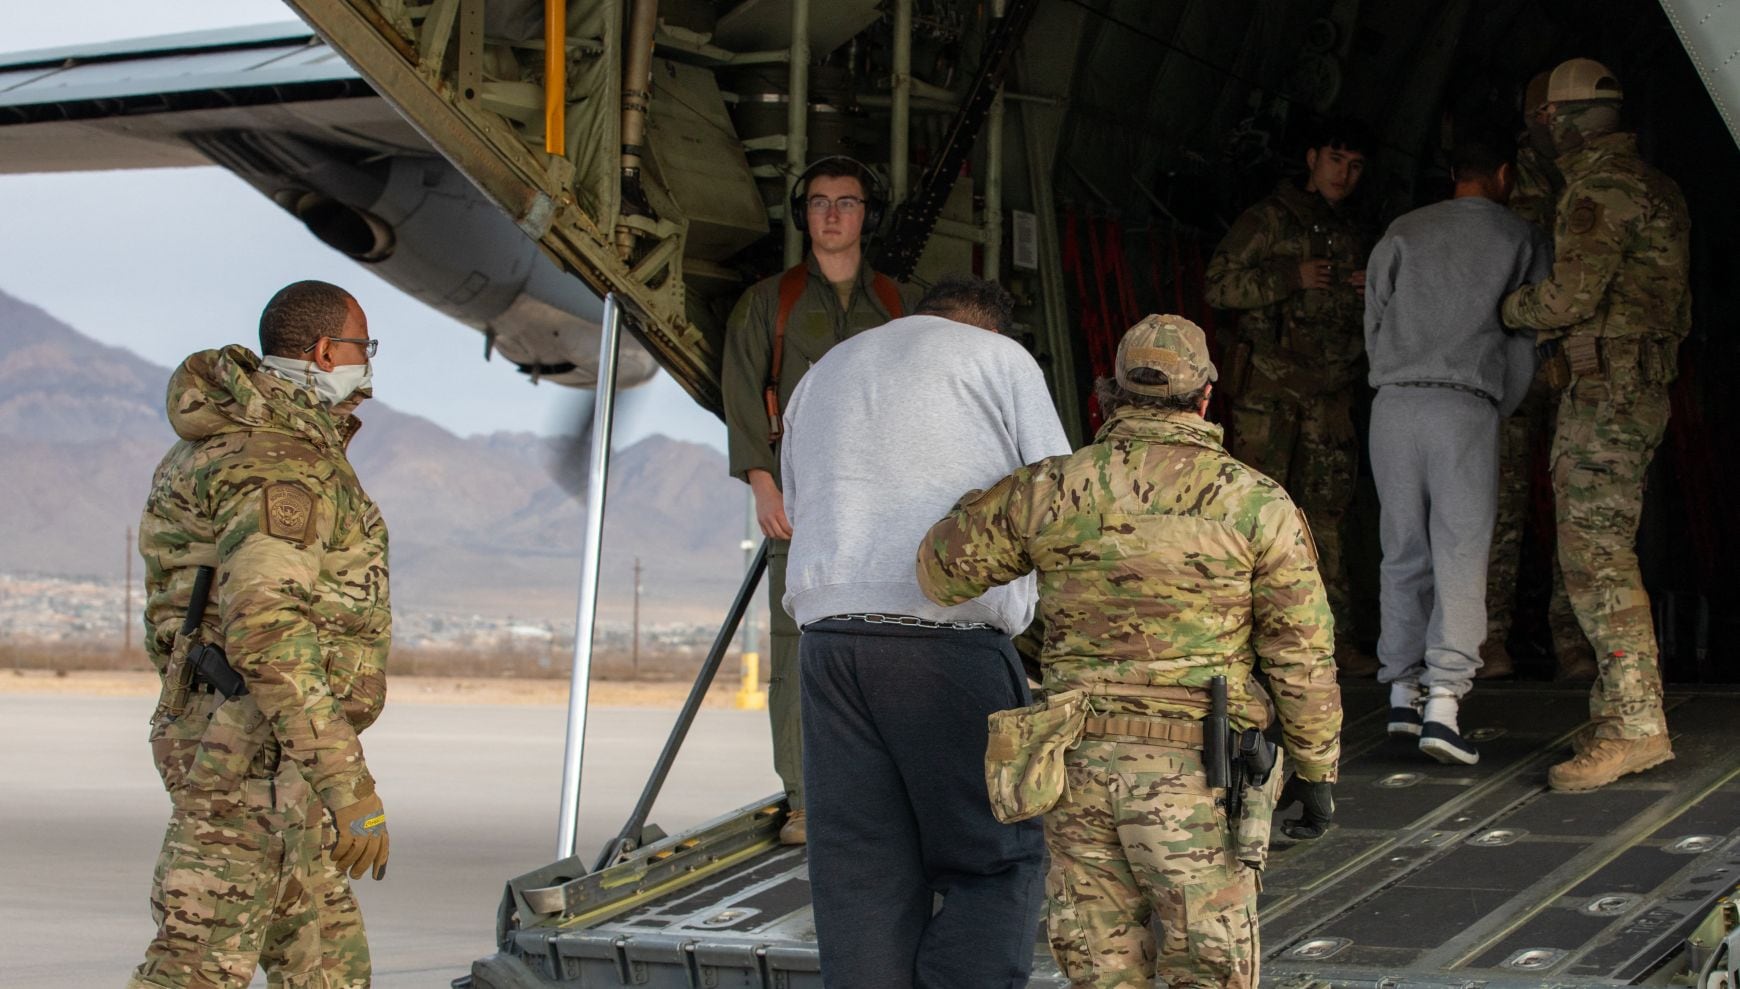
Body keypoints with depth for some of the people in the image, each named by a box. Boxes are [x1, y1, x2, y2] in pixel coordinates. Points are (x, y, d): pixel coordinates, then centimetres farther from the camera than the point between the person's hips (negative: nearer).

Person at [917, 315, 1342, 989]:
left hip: (1086, 765, 3)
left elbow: (944, 567, 11)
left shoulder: (1053, 489, -1)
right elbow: (1301, 655, -4)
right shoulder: (1255, 504, -6)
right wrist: (1316, 771, 7)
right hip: (1196, 778, -2)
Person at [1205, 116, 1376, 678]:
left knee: (1328, 510, 3)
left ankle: (1335, 635, 2)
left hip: (1330, 390, 6)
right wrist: (1291, 278, -15)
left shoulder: (1352, 237, 21)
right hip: (1270, 383, -6)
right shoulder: (1269, 220, 2)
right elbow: (1219, 284, -7)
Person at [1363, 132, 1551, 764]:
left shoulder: (1403, 233, 12)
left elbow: (1373, 323, 13)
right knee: (1461, 557, -4)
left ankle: (1404, 693, 15)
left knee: (1403, 552, 12)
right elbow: (1526, 341, 9)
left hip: (1393, 401, 3)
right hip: (1467, 405, -3)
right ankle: (1443, 702, -15)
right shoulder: (1523, 241, 8)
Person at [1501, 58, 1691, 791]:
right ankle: (1624, 711, 17)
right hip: (1641, 384, 10)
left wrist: (1508, 309, -1)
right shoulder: (1653, 186, 18)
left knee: (1594, 553, -12)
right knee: (1602, 551, 14)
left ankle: (1634, 725, -15)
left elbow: (1572, 295, -21)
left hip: (1607, 391, -10)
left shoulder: (1601, 188, -13)